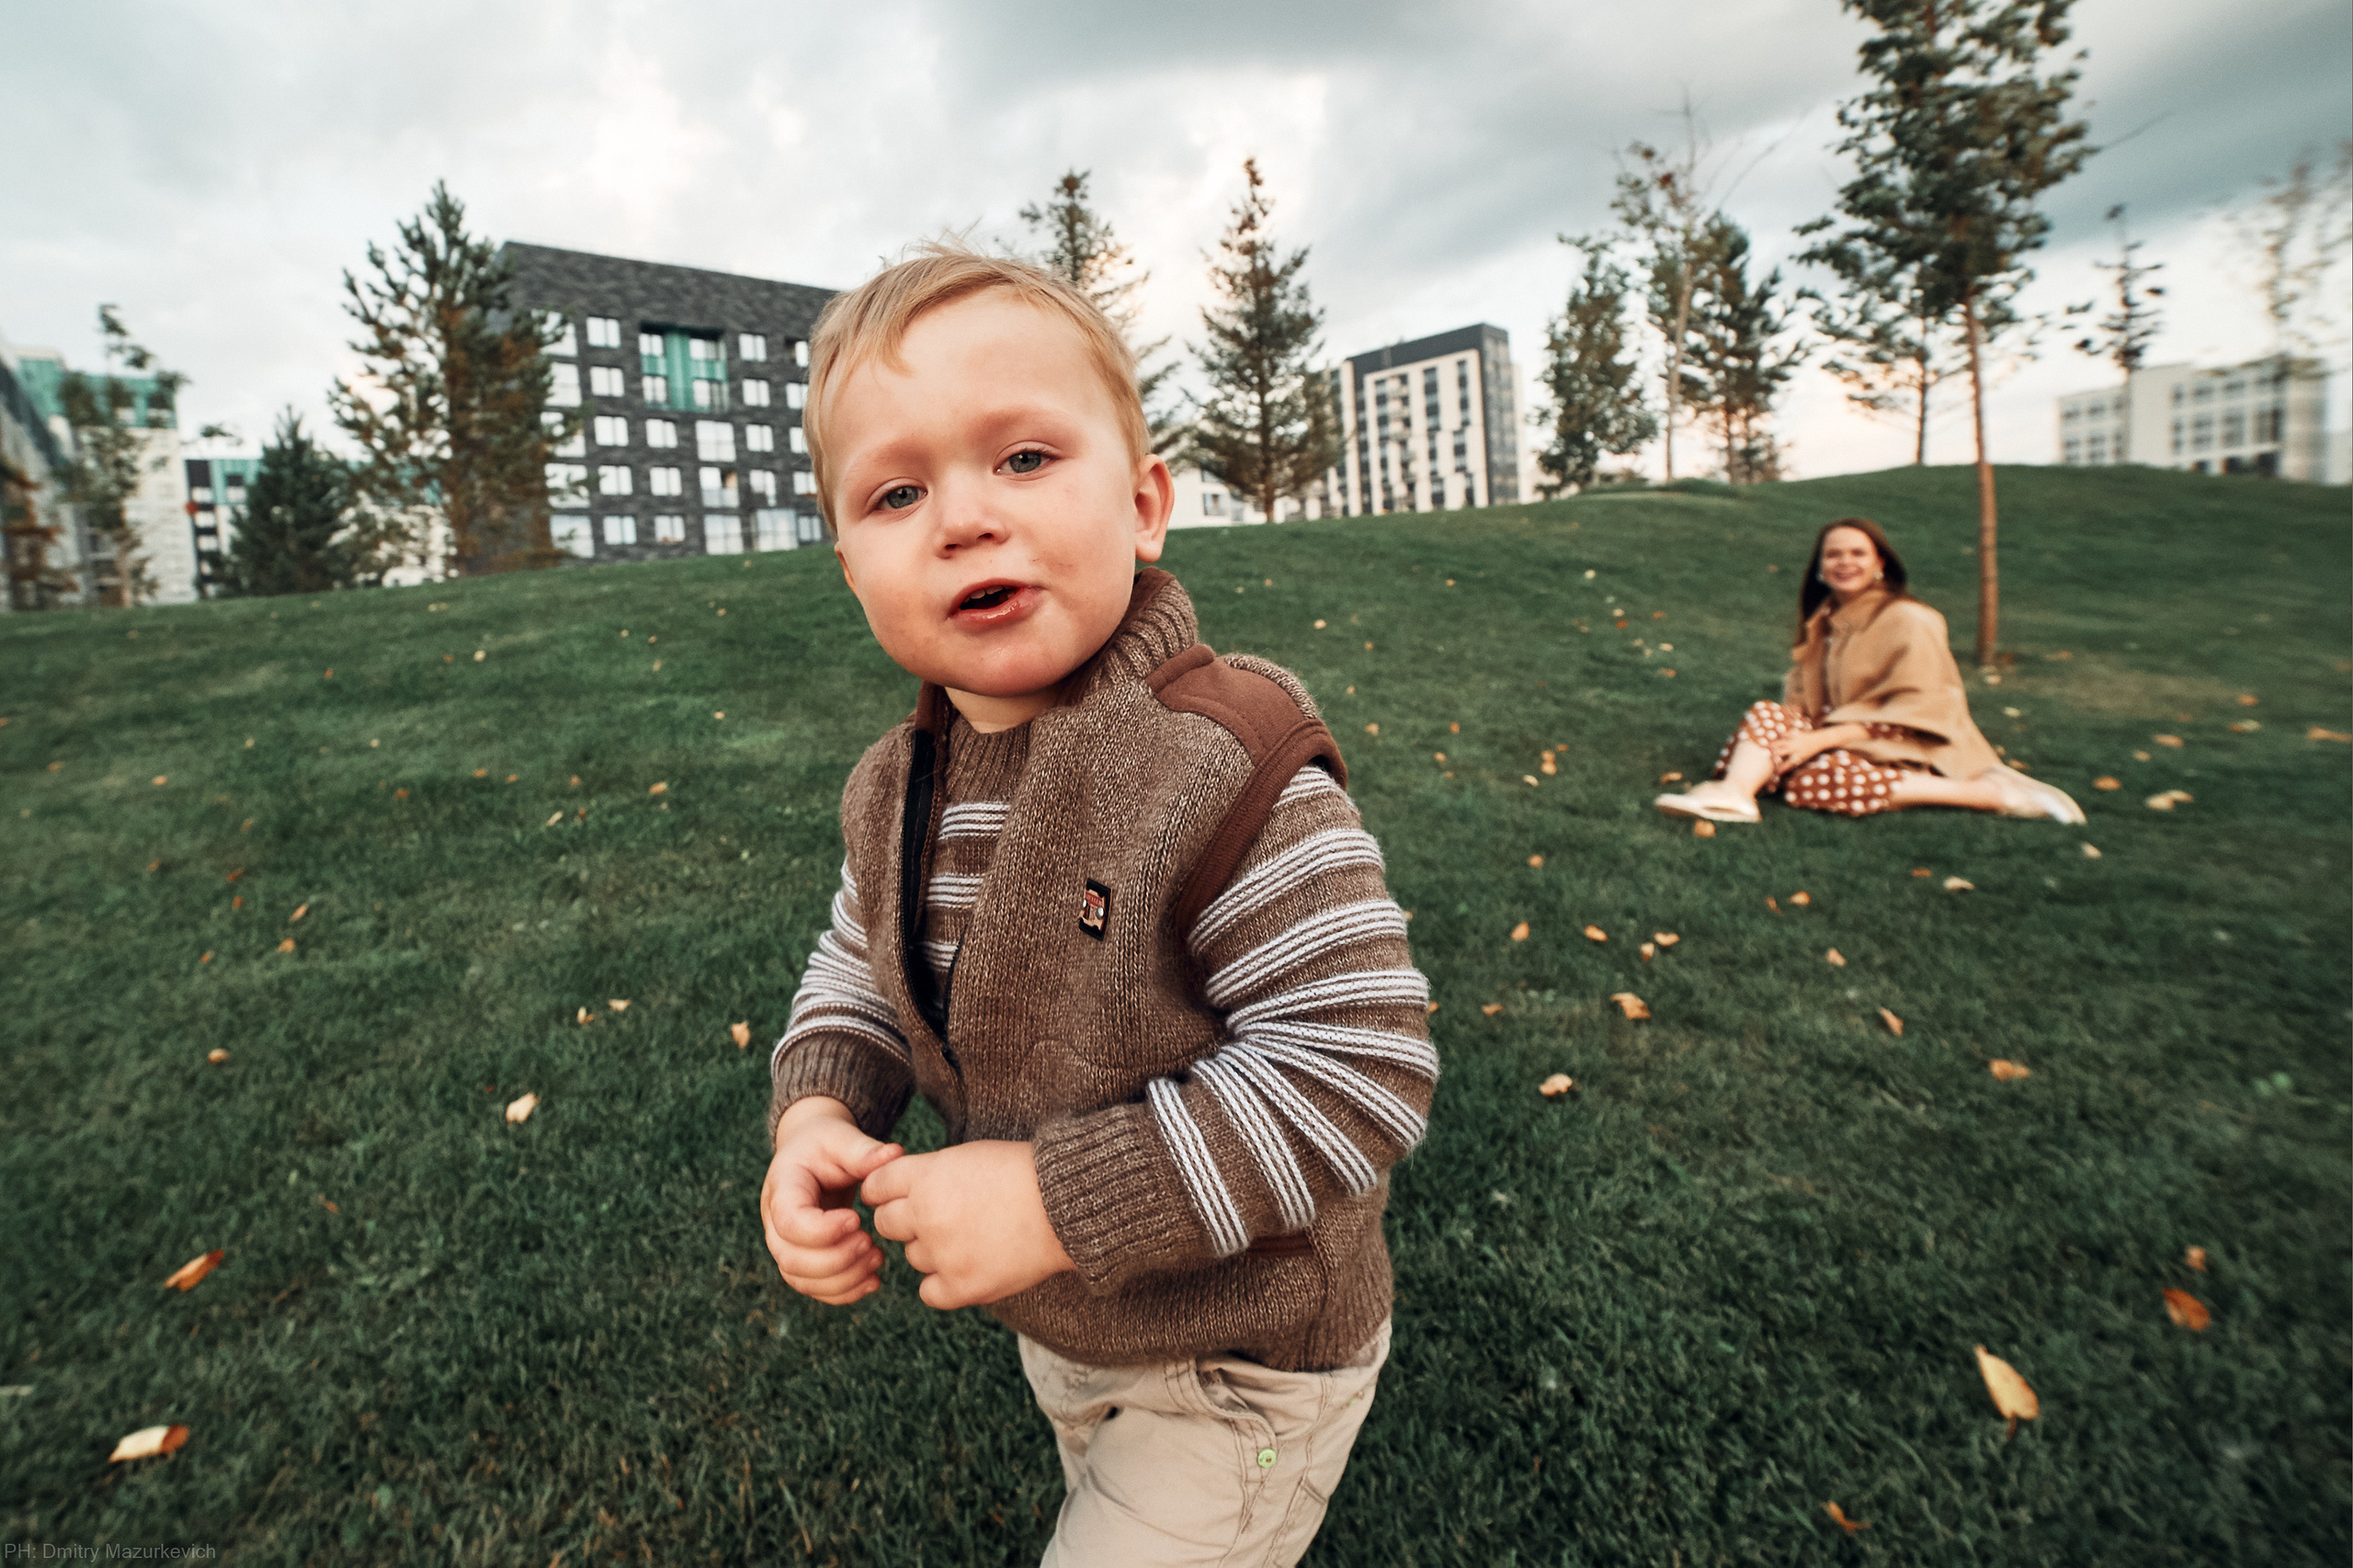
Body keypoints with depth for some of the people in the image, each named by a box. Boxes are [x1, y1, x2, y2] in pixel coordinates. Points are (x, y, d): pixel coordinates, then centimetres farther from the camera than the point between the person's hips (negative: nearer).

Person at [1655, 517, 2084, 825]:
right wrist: (1799, 734, -10)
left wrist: (1822, 739, -23)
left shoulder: (1908, 621, -10)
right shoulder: (1823, 619, 13)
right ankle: (1734, 794, -43)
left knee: (1813, 780, -34)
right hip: (1839, 737, 7)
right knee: (1766, 714, -17)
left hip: (1907, 749, -7)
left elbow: (1911, 710, -16)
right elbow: (1802, 696, 13)